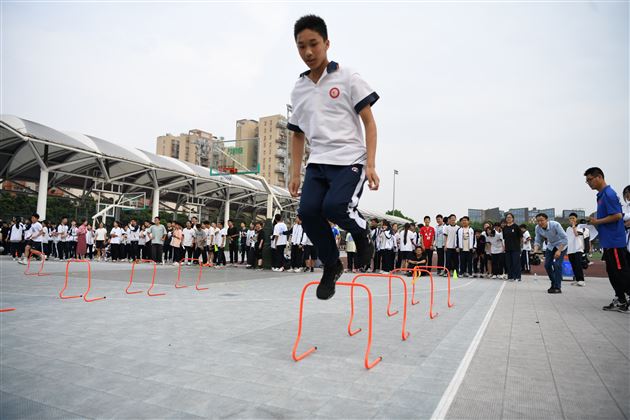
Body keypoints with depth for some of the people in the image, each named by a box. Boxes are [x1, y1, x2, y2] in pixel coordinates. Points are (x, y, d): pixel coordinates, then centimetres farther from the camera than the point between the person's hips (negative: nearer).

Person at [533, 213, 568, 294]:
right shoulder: (538, 228, -16)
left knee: (557, 264, -17)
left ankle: (557, 287, -9)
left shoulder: (555, 225, -30)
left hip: (561, 245, -5)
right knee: (547, 265, -3)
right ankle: (553, 284, 17)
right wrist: (535, 250, -27)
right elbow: (538, 241, -8)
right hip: (550, 246, 5)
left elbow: (564, 238, -27)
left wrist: (559, 251, -34)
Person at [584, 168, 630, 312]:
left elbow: (617, 215, -22)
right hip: (608, 241, 10)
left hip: (615, 242, -10)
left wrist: (597, 222, -13)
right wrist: (595, 220, 9)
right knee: (613, 273, 13)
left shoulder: (608, 194, -15)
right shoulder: (602, 195, 15)